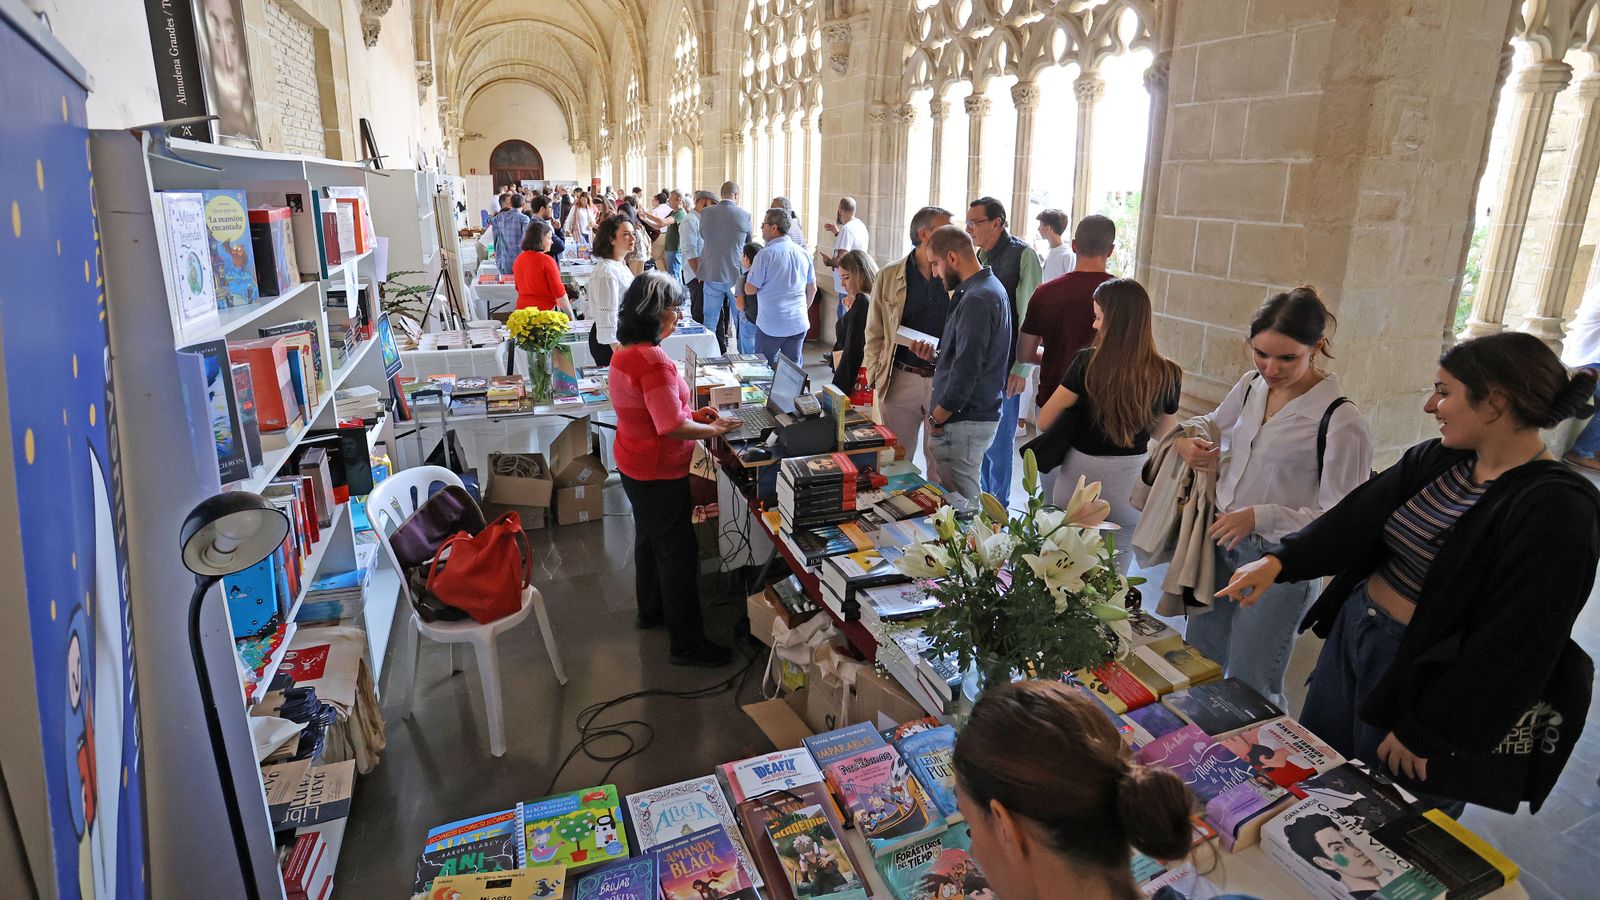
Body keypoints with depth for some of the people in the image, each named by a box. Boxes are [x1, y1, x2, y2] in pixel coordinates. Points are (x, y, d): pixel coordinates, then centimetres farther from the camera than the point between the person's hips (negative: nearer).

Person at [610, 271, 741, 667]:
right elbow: (673, 427, -27)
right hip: (659, 473, -10)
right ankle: (686, 644, 12)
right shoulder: (653, 360, -27)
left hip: (633, 464, 10)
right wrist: (714, 429, -13)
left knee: (649, 539, 24)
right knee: (678, 553, 0)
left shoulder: (625, 353, 5)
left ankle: (651, 610, 43)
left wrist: (692, 414, 7)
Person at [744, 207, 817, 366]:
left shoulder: (765, 254, -13)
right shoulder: (803, 253, 5)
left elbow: (750, 290, -9)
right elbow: (812, 289, 13)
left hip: (771, 325, -5)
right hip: (799, 324, 5)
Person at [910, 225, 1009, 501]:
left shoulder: (976, 299, -18)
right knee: (966, 500, 18)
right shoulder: (989, 288, 15)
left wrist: (937, 417, -13)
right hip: (981, 412, 10)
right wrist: (934, 357, 8)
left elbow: (967, 368, -22)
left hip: (964, 420, -10)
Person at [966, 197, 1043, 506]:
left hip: (1003, 365, -6)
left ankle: (997, 506, 18)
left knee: (998, 441, 2)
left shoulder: (1023, 255, -10)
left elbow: (1030, 318, -13)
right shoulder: (981, 256, 10)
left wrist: (1021, 368, -15)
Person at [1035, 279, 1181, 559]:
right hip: (1131, 478, 2)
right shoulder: (1167, 375, -9)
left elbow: (1044, 421, -10)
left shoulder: (1087, 363, -17)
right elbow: (1163, 432, 5)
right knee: (1115, 570, 20)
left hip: (1080, 472, -2)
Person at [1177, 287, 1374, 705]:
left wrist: (1261, 516, -24)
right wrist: (1186, 443, -4)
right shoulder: (1251, 385, 0)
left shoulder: (1342, 422, -19)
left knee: (1248, 690, 6)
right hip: (1222, 541, 7)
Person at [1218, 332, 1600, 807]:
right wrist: (1281, 560, -23)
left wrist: (1424, 732, -17)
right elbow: (1353, 519, -5)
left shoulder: (1557, 509, -21)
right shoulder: (1434, 460, 0)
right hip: (1349, 630, 7)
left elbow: (1511, 647, -21)